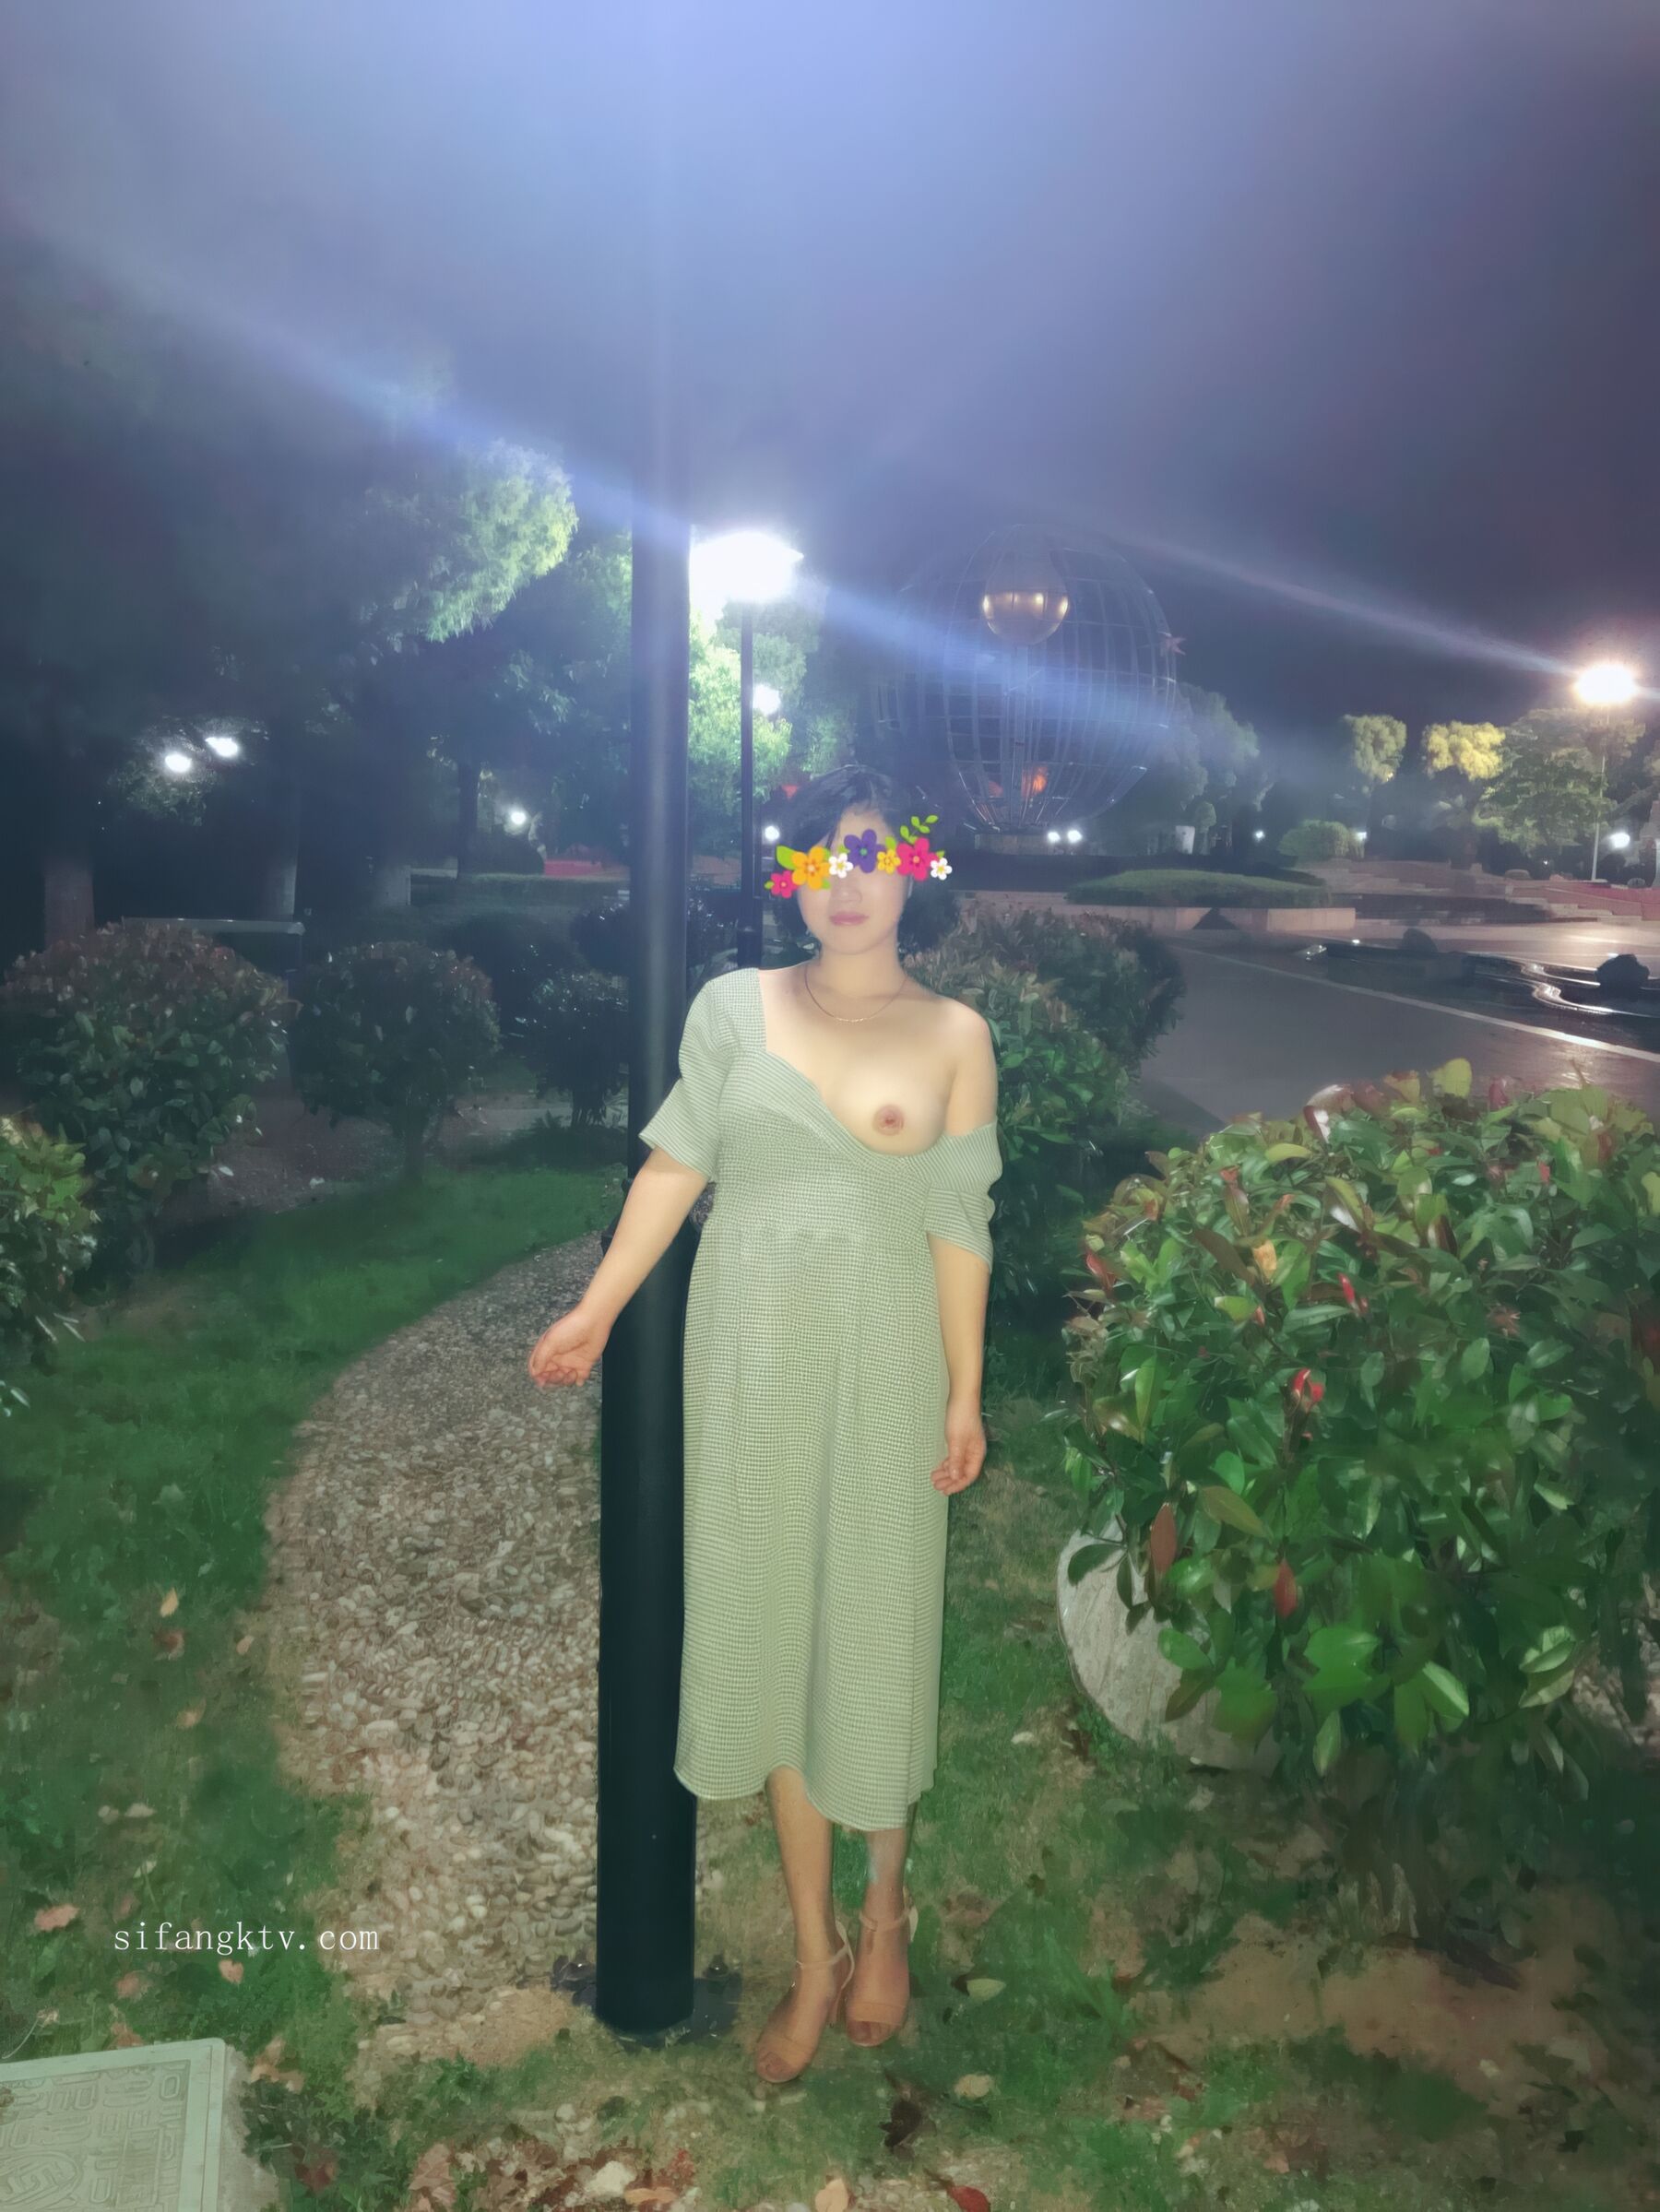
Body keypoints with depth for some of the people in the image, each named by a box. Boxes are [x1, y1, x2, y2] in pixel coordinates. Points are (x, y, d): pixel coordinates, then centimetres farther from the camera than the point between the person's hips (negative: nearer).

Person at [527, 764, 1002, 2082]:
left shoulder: (951, 1035, -2)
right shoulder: (734, 1007, 2)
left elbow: (957, 1226, -3)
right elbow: (677, 1165, 0)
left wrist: (965, 1394, -3)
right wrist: (597, 1310, -6)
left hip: (882, 1366, -1)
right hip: (754, 1362, 2)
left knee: (876, 1628, 10)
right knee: (769, 1632, 9)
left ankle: (885, 1912, 38)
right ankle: (813, 1952, 28)